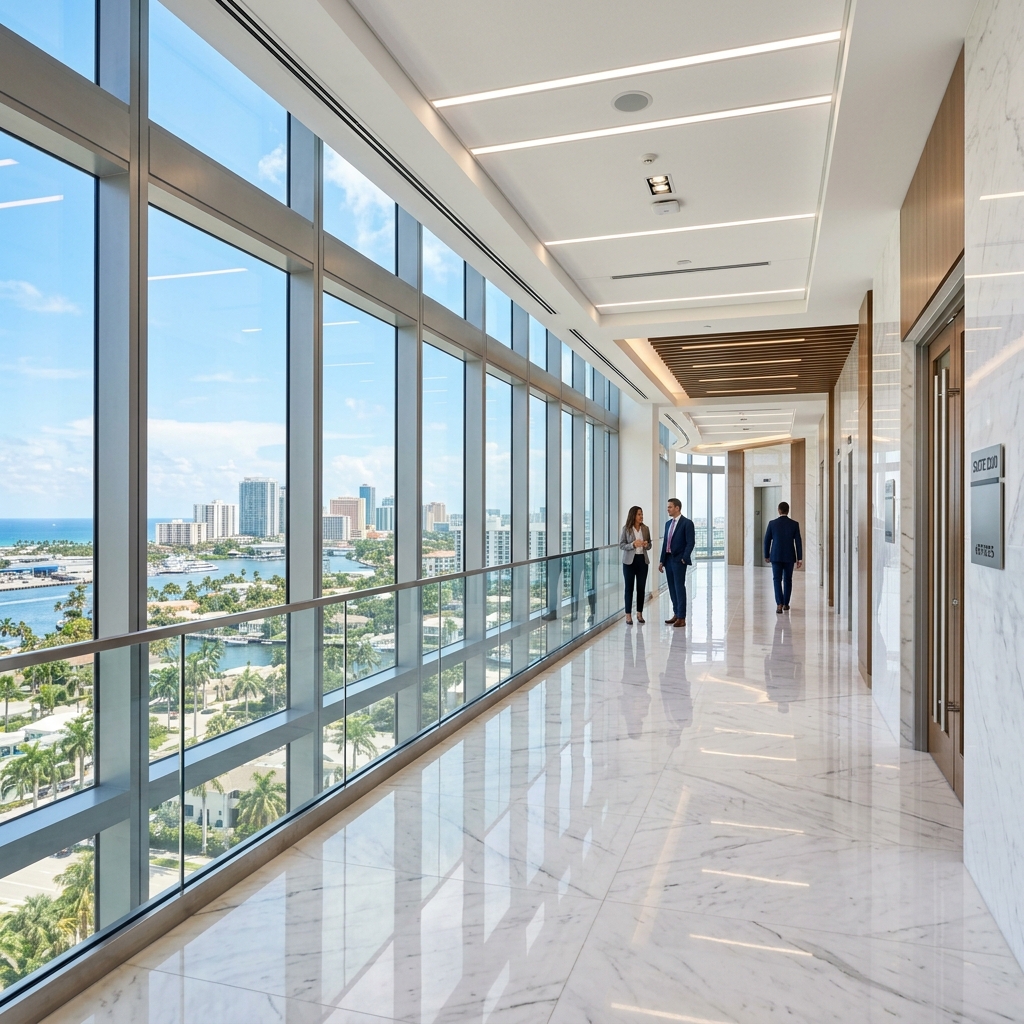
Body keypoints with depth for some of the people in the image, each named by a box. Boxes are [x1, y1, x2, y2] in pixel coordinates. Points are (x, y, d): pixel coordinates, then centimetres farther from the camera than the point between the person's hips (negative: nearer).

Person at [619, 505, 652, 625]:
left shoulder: (645, 529, 5)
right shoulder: (626, 529, -5)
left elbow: (649, 545, 12)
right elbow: (621, 544, -6)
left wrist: (646, 545, -12)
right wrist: (633, 544, -21)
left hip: (642, 560, 3)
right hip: (629, 561, -3)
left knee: (641, 588, 6)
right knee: (629, 588, 0)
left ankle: (639, 613, 18)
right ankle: (628, 615, 6)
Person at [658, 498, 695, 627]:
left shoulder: (687, 523, -7)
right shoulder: (668, 523, 15)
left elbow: (690, 542, -12)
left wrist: (684, 558, -17)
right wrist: (662, 560, 12)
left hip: (679, 560, -7)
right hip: (668, 559, 7)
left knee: (679, 588, -5)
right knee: (672, 588, 10)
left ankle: (682, 618, -2)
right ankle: (676, 614, 19)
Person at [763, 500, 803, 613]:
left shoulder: (772, 523, -5)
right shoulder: (794, 524, -3)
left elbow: (767, 540, -1)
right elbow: (798, 542, -4)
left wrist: (766, 555, 11)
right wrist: (800, 558, 0)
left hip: (776, 556, -1)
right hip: (789, 557, 1)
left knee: (777, 580, 0)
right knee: (787, 580, 15)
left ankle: (779, 604, -16)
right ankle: (786, 604, 24)